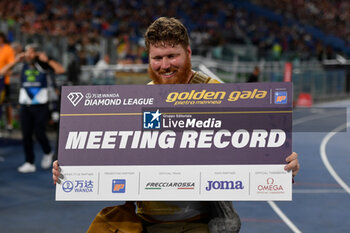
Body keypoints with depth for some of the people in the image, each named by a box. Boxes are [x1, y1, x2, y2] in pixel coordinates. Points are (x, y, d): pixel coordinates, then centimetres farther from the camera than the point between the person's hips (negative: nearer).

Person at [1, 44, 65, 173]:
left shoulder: (44, 66, -2)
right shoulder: (23, 67, 5)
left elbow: (61, 70, -17)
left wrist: (47, 60, -18)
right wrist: (15, 61, -8)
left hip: (41, 106, -3)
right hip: (25, 106, 3)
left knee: (39, 133, -9)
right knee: (26, 135, 1)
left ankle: (48, 153, 21)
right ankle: (29, 163, 9)